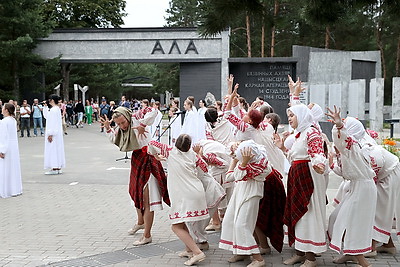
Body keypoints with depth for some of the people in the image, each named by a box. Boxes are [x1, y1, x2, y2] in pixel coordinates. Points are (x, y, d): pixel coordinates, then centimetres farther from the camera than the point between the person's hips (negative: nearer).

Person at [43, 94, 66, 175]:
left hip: (53, 133, -10)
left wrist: (50, 134, -21)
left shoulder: (53, 110, -17)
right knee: (58, 149, 12)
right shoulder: (57, 109, 13)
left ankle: (54, 169, -3)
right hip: (58, 133, 10)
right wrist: (45, 107, 18)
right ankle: (58, 168, 16)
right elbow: (46, 116, 24)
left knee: (53, 149, -5)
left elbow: (53, 123, -21)